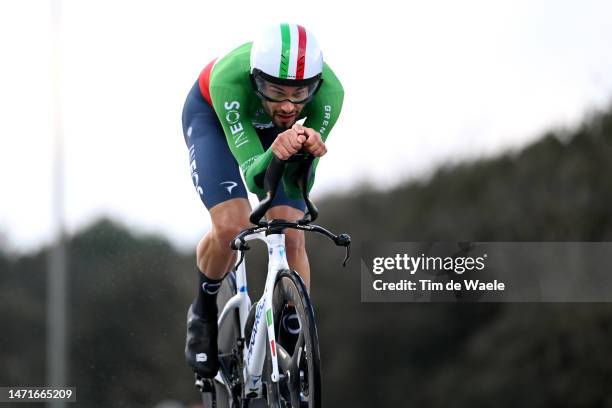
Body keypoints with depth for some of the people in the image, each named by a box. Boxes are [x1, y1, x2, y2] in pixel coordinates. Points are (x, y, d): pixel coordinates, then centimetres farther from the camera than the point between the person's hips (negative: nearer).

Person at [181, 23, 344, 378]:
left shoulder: (329, 92, -38)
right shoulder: (229, 79, -44)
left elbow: (298, 186, -36)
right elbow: (255, 176, -44)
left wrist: (309, 149, -57)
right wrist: (275, 151, -65)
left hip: (270, 125, 2)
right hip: (213, 114, -2)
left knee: (292, 239, -12)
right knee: (231, 225, -23)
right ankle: (204, 310, 8)